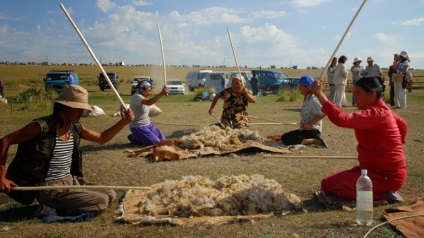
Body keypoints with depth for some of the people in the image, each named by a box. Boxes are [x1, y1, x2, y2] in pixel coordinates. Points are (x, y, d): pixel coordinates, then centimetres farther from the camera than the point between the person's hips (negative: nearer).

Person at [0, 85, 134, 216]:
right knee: (101, 201, -16)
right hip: (50, 187, -8)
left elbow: (101, 138, 14)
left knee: (110, 195, 4)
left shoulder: (75, 128, 4)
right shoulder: (42, 126, -18)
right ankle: (53, 207, -1)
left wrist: (123, 122, 0)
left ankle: (59, 205, 5)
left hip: (70, 181, 8)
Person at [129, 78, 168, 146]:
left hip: (148, 124, 10)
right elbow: (148, 102, -45)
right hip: (138, 127, -10)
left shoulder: (145, 96, 4)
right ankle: (134, 138, 3)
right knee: (156, 142, -17)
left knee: (162, 139, 7)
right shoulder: (136, 97, -26)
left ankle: (137, 136, 18)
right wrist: (162, 93, -51)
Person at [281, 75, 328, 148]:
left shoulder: (313, 99, -18)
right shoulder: (307, 98, 12)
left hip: (311, 131, -10)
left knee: (286, 140, -21)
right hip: (304, 129, 10)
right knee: (284, 137, 16)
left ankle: (316, 141, -17)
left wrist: (309, 124, -27)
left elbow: (323, 113, -30)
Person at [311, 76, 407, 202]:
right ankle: (382, 191, 11)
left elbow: (342, 119, -38)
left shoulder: (376, 114, -25)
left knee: (329, 184, -15)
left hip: (386, 176, -10)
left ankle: (382, 195, -11)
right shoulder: (382, 110, 7)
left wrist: (319, 94, -38)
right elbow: (402, 125, 25)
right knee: (333, 180, 16)